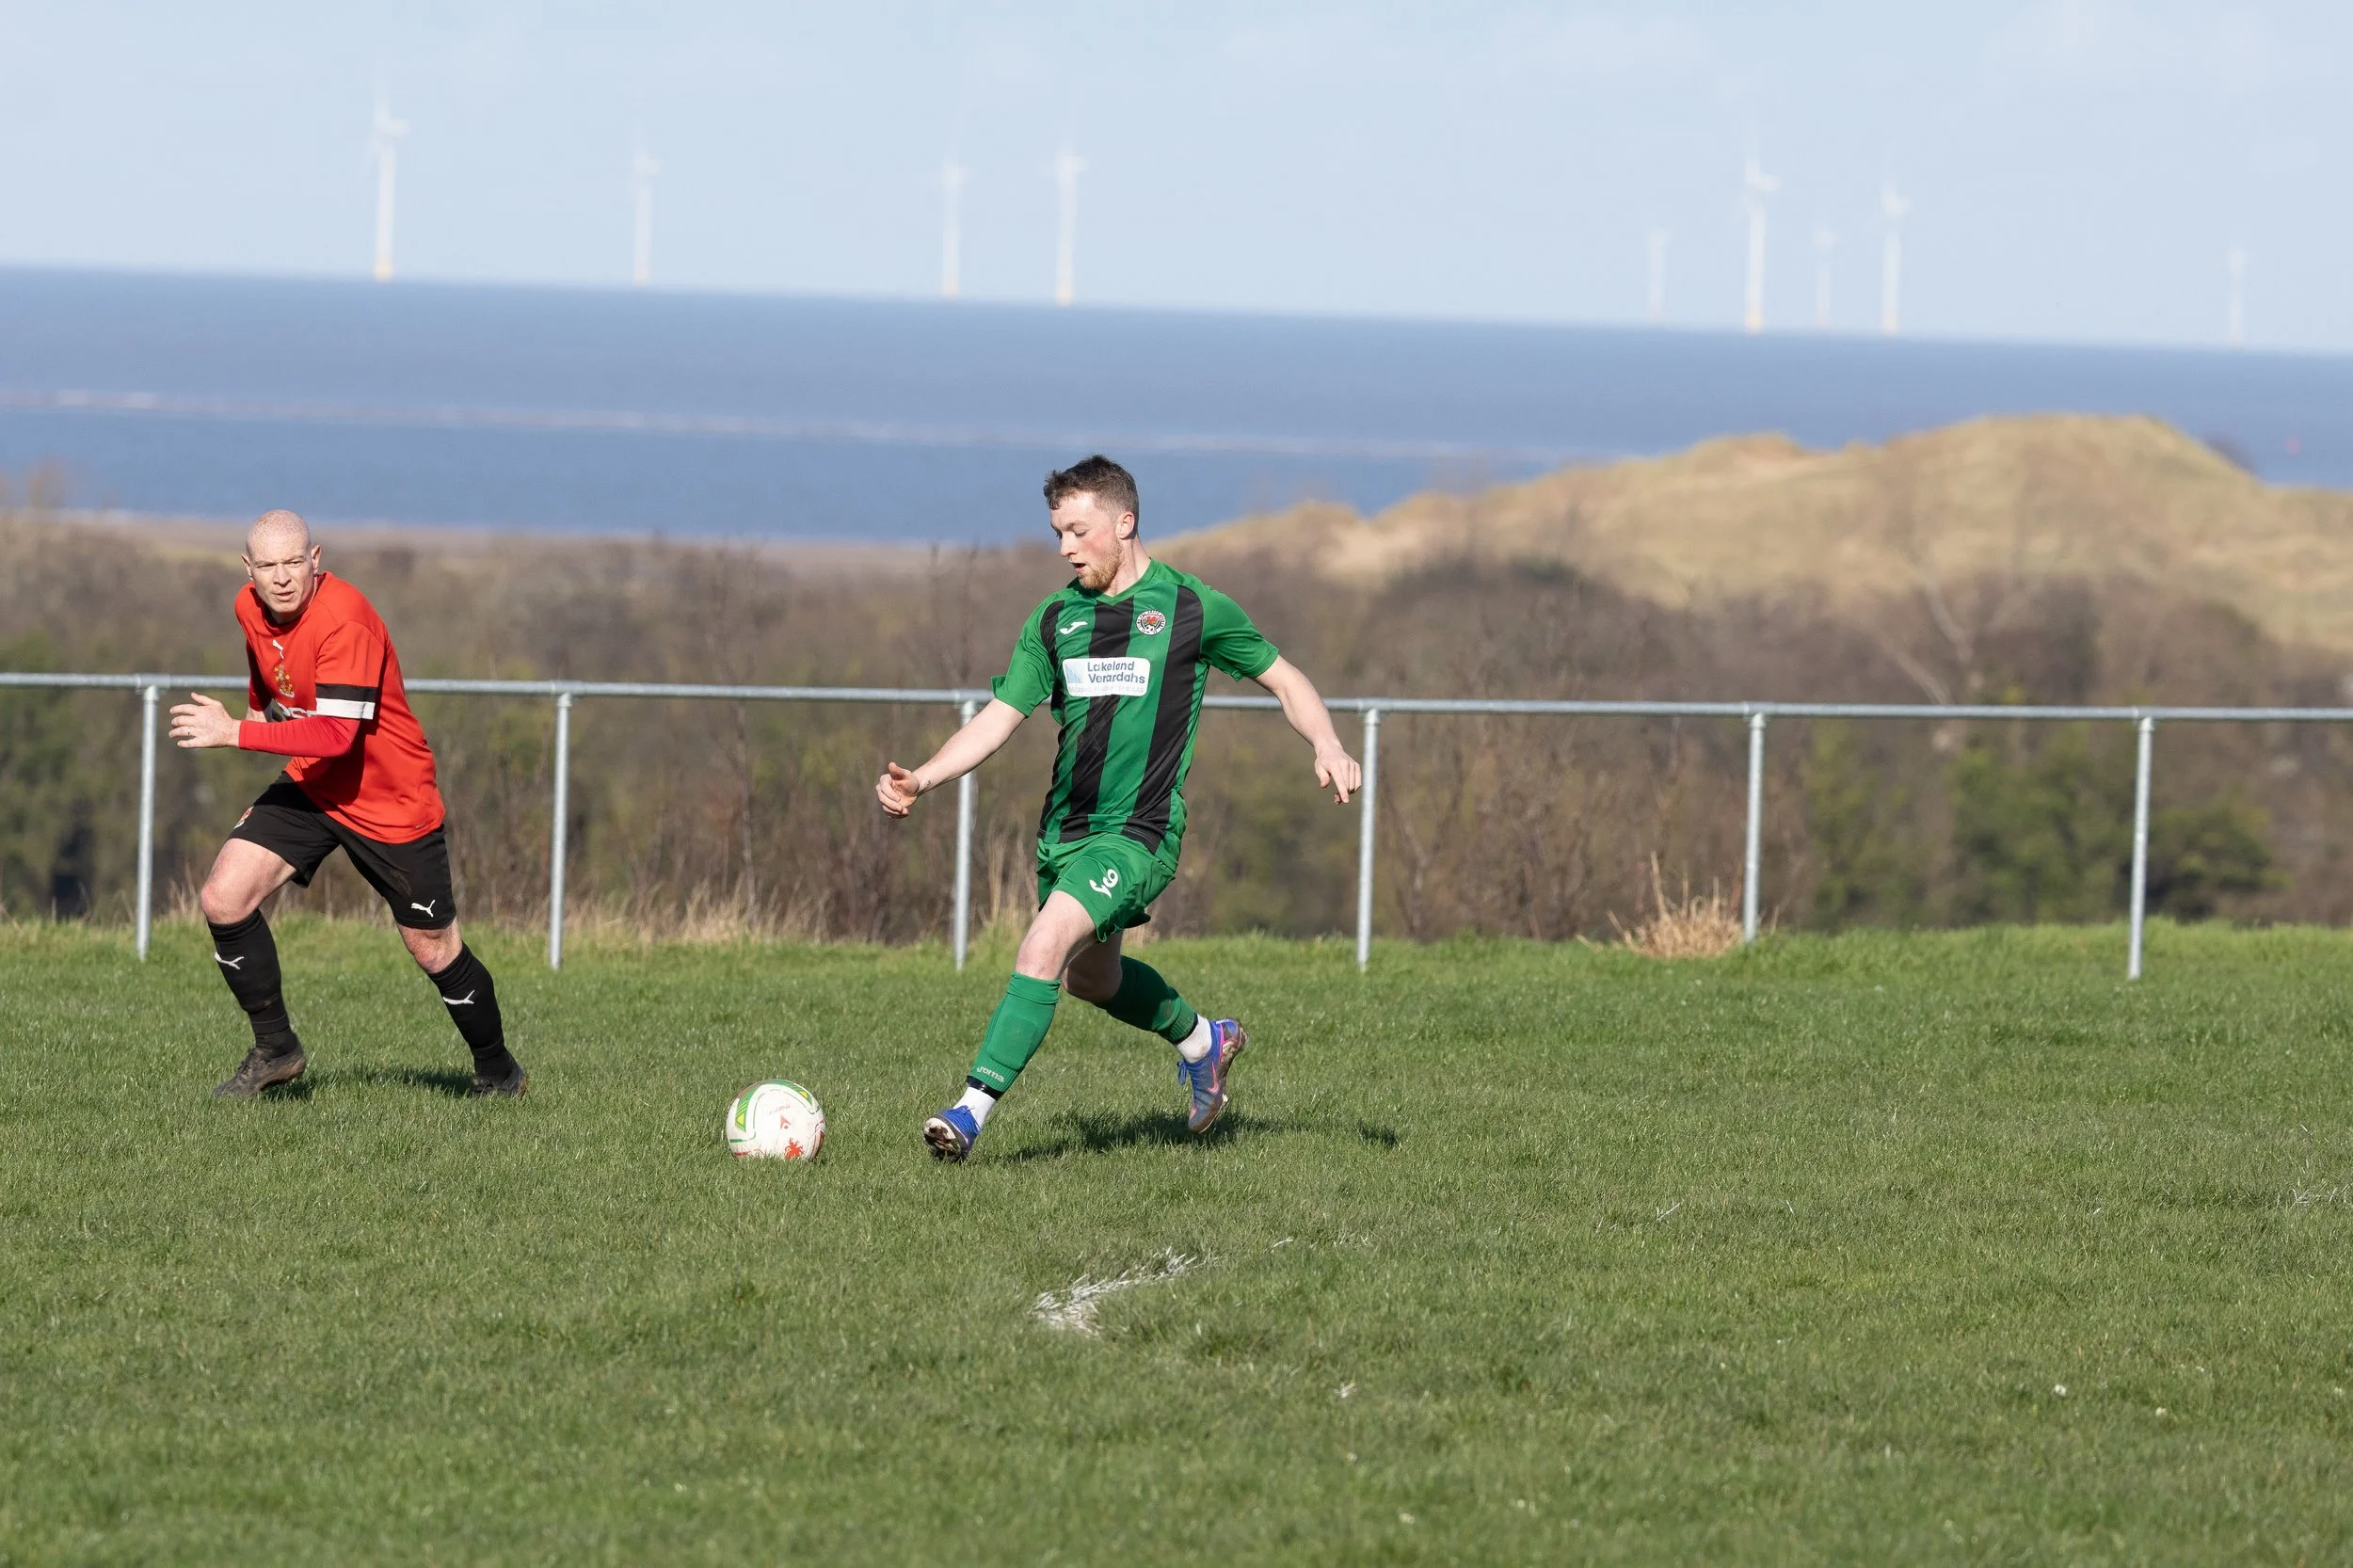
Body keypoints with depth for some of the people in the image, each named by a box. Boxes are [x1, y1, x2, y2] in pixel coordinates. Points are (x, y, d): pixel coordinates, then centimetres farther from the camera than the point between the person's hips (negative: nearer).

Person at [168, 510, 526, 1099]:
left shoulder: (344, 622, -29)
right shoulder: (250, 607, -4)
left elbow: (336, 734, -37)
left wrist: (235, 733, -39)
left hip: (391, 802, -7)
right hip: (310, 786, 7)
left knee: (433, 950, 3)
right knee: (223, 899, -11)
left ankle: (498, 1071, 27)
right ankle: (275, 1049, 4)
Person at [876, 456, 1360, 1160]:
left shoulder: (1192, 608, -5)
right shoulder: (1055, 619, 7)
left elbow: (1284, 680, 6)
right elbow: (998, 719, 6)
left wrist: (1328, 746, -12)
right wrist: (920, 779, -10)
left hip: (1139, 832, -7)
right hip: (1064, 830, 7)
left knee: (1046, 943, -26)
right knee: (1090, 978, 22)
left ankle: (973, 1109, -29)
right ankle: (1202, 1041, 50)